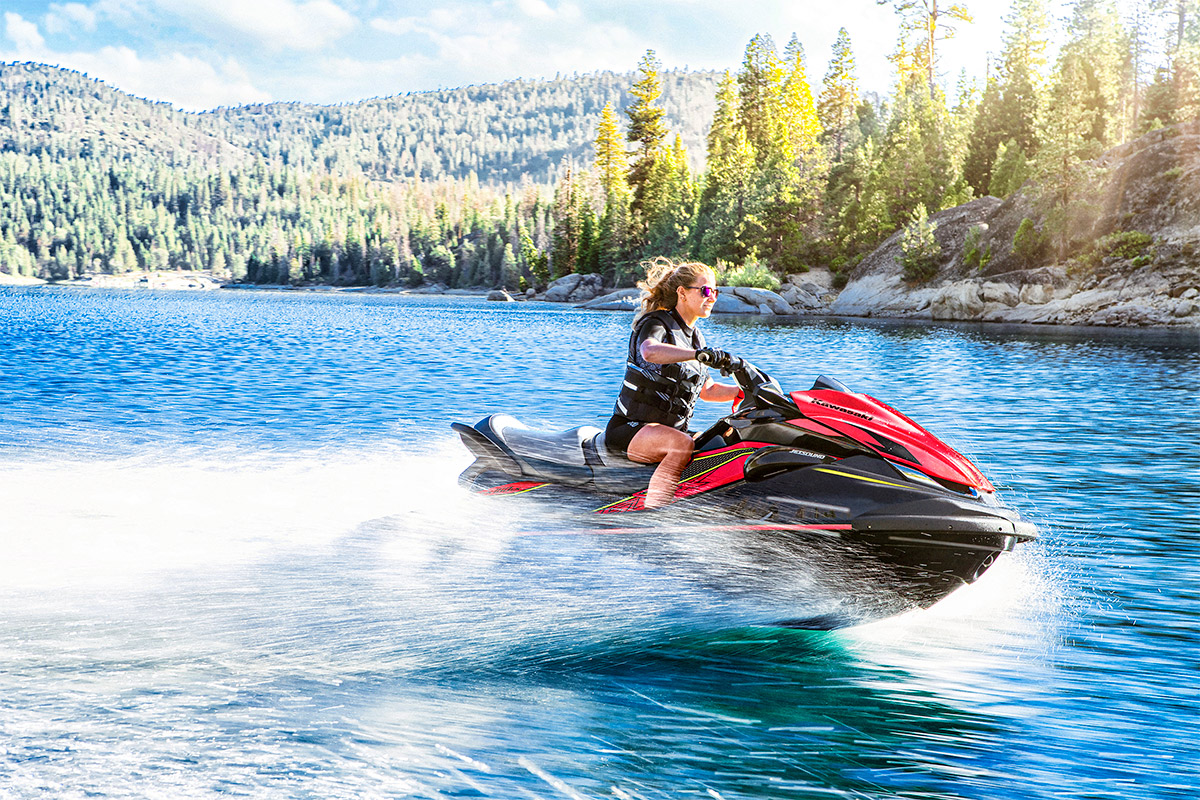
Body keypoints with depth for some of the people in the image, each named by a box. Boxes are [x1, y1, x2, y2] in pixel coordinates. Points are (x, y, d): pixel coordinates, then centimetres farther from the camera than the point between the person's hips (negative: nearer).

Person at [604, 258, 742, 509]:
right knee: (683, 444, -36)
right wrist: (698, 354, -47)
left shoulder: (695, 337, 16)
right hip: (629, 429, -8)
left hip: (673, 428, 8)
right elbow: (650, 351, -35)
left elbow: (707, 390, 26)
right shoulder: (655, 323, -9)